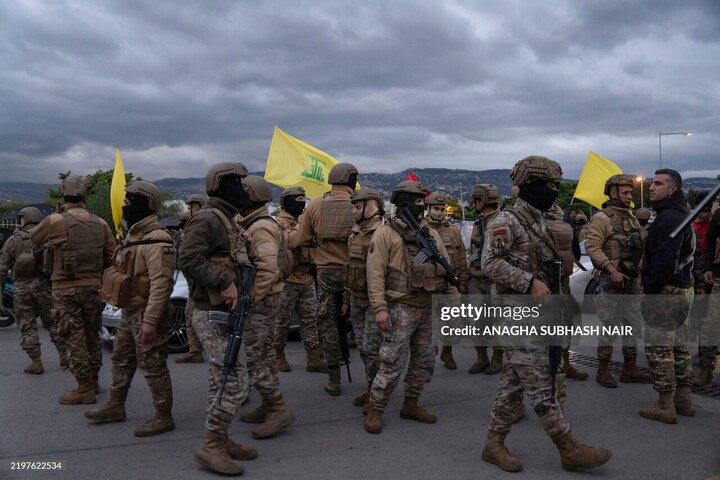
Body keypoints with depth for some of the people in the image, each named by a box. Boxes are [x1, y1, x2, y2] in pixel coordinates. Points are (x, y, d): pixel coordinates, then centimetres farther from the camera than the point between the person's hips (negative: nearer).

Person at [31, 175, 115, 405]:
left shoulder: (55, 221, -10)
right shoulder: (100, 223, 2)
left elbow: (34, 238, 9)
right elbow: (111, 256, 6)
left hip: (65, 289, -4)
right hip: (93, 288, 4)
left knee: (74, 340, 2)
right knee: (92, 336, 16)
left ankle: (84, 389, 5)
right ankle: (93, 382, 27)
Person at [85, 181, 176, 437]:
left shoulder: (156, 240, -21)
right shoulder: (133, 235, 13)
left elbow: (161, 283, -27)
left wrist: (150, 320, -29)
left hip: (145, 314, -10)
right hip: (129, 312, 10)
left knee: (153, 367, -2)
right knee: (121, 360, 21)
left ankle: (163, 417, 10)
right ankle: (115, 407, 36)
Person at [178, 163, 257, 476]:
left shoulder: (226, 222, 17)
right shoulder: (207, 220, -14)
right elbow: (188, 260, -25)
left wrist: (236, 284, 7)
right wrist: (225, 282, -26)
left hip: (222, 314, 10)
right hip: (213, 316, -10)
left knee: (221, 382, 14)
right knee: (235, 382, -9)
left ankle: (219, 441, 24)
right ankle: (210, 447, 1)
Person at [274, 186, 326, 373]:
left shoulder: (302, 220, 17)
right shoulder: (280, 222, -7)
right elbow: (289, 241, -26)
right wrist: (301, 225, -21)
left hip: (307, 279, 8)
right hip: (287, 280, -7)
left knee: (310, 319, 6)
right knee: (282, 320, 3)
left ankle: (314, 358, 10)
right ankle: (278, 356, 18)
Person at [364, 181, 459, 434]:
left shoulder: (431, 235, 12)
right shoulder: (386, 234, -8)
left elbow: (446, 270, 15)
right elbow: (375, 273, -14)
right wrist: (379, 308, -21)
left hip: (426, 308, 7)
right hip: (400, 309, -7)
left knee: (424, 361, 14)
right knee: (392, 363, -5)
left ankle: (410, 404, 30)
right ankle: (375, 411, 10)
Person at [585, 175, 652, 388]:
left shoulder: (632, 219, 15)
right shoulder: (602, 218, -10)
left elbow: (644, 242, 18)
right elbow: (592, 247, -19)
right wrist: (612, 269, -25)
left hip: (633, 282, 8)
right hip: (612, 282, -8)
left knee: (634, 326, 12)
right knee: (609, 327, 0)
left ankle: (630, 369, 23)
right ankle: (603, 371, 11)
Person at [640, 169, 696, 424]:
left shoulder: (669, 217, -18)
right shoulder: (680, 214, 16)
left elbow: (666, 260, -27)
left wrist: (649, 289, -18)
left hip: (665, 292, -11)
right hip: (682, 290, 11)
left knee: (659, 349, -3)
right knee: (678, 346, 17)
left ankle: (665, 406, 4)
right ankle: (683, 399, 27)